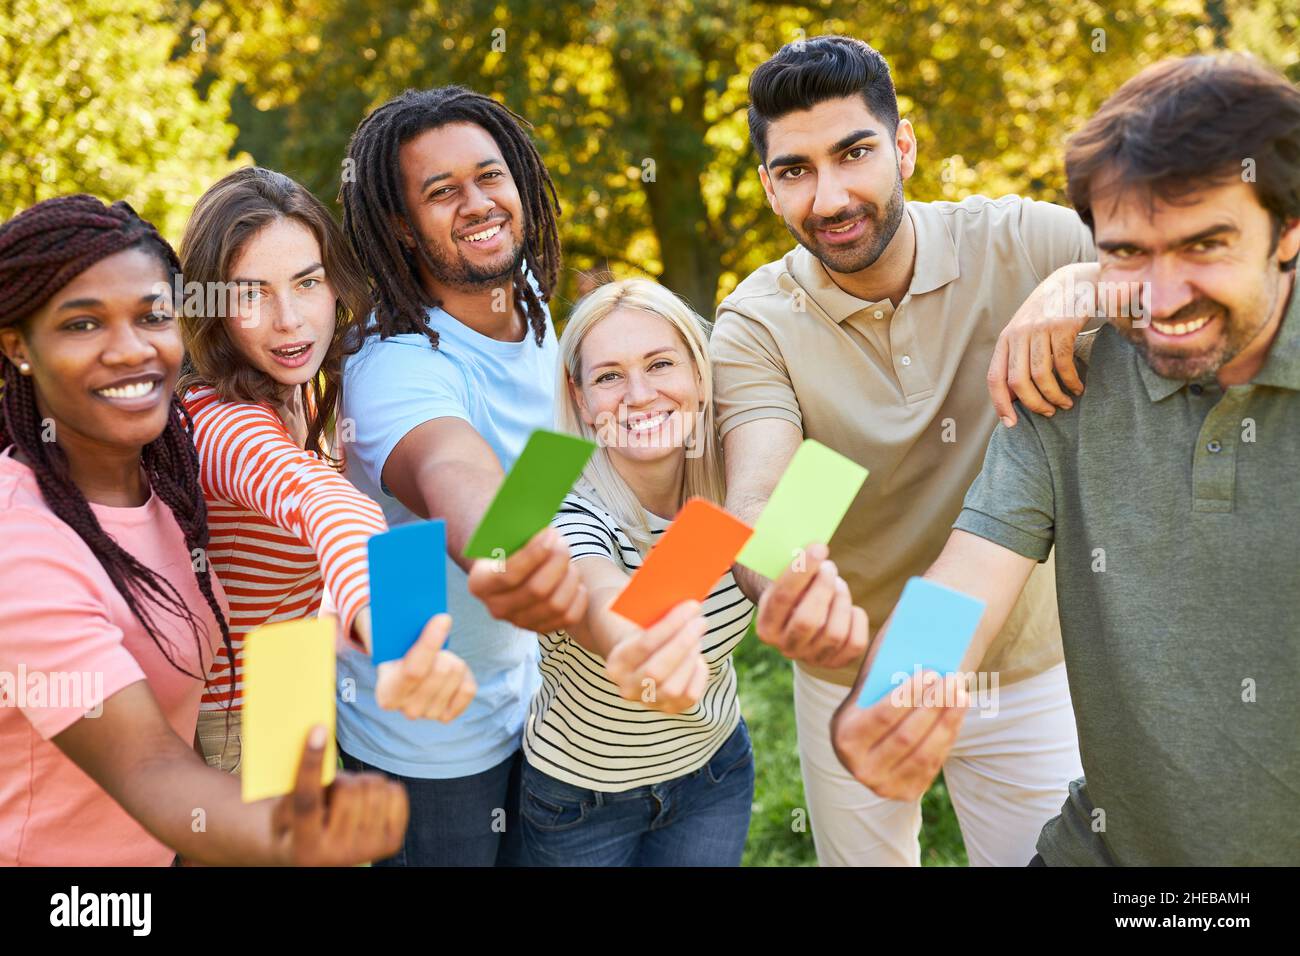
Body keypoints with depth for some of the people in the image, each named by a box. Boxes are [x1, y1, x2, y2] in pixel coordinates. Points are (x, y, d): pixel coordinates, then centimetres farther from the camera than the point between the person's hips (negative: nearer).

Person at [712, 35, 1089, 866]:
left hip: (1022, 670, 0)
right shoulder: (756, 325, -16)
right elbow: (756, 495, -30)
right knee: (860, 856, 19)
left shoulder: (1017, 245, -14)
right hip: (853, 676, 0)